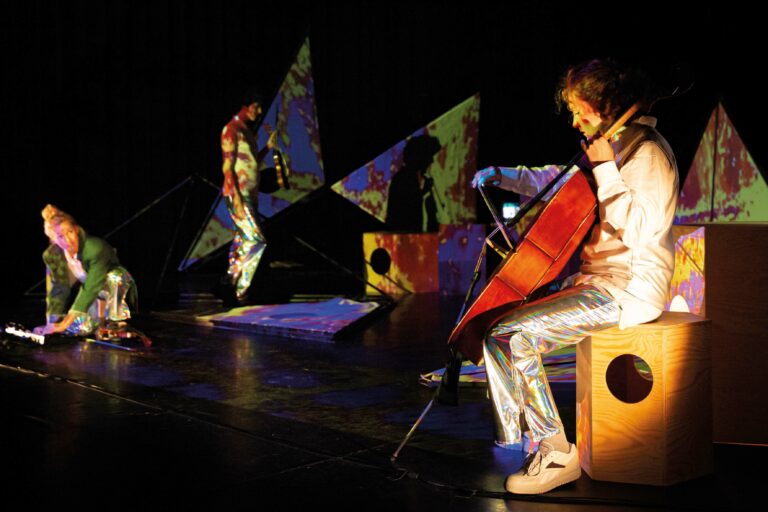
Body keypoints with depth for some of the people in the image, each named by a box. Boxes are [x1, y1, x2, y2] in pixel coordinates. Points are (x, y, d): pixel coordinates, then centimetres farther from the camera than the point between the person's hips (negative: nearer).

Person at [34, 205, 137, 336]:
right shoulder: (51, 255, -16)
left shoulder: (96, 248, -34)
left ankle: (113, 322, -17)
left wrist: (65, 324, -41)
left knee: (114, 276, -38)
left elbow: (91, 288, -38)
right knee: (81, 327, -23)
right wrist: (52, 324, -22)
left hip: (114, 286, -5)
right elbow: (58, 290, -11)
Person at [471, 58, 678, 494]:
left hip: (629, 291, -10)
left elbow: (638, 228, -24)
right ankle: (519, 436, 6)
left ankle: (558, 453, -11)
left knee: (516, 336, -22)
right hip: (595, 280, 10)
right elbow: (555, 181, 32)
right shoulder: (612, 148, 15)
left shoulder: (649, 154, -14)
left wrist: (605, 169, -20)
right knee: (494, 322, 2)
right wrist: (502, 176, 22)